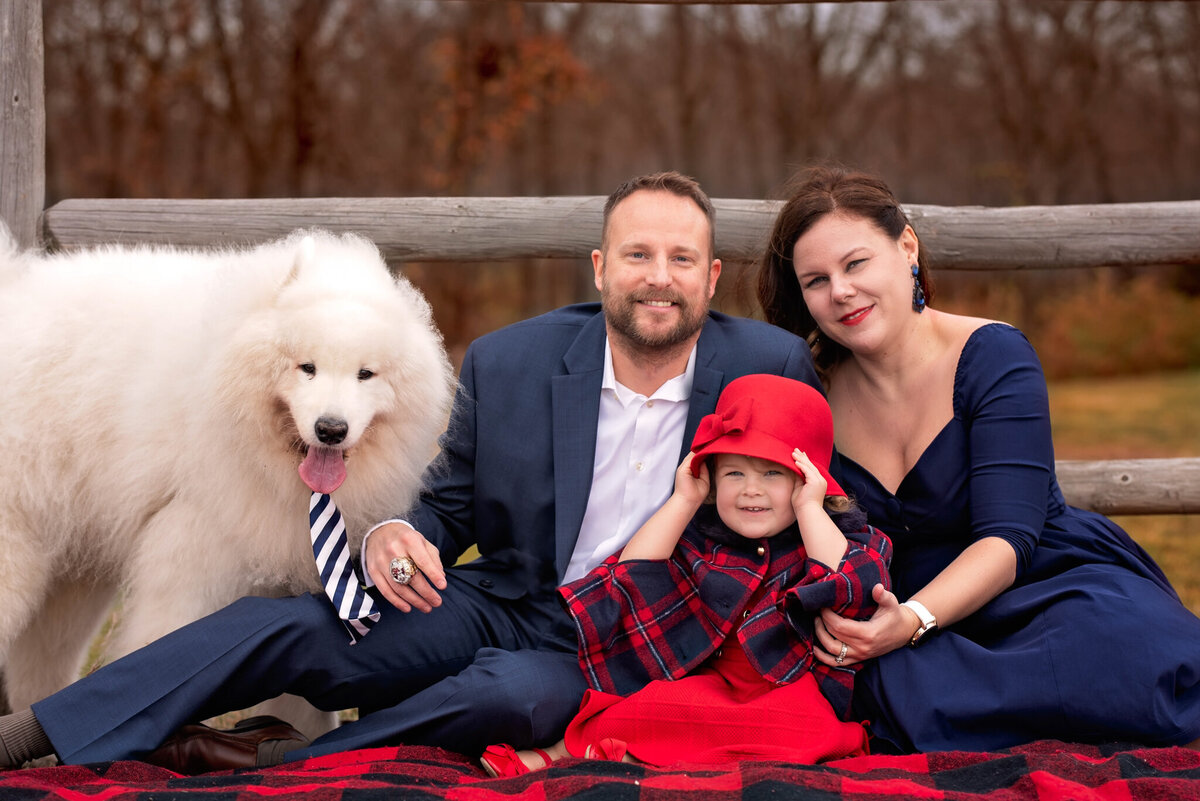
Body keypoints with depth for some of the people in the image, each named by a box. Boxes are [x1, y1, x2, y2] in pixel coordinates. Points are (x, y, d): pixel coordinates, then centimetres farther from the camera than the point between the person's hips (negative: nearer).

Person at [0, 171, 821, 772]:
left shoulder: (770, 368, -7)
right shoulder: (507, 363, -1)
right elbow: (449, 505, 9)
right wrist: (397, 534, -15)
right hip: (493, 599, 2)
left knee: (512, 693, -37)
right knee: (284, 625, -20)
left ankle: (286, 761, -25)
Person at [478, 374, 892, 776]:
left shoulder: (839, 532, 5)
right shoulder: (701, 535, 12)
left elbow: (849, 586, -15)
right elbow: (631, 575, 3)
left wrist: (809, 509, -10)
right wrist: (684, 501, 3)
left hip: (790, 690, -3)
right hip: (704, 682, 4)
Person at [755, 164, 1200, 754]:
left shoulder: (992, 357, -9)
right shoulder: (816, 395, 2)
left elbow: (1007, 540, -18)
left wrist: (912, 621, -35)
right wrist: (831, 610, -22)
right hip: (912, 615, 3)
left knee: (1135, 652, -38)